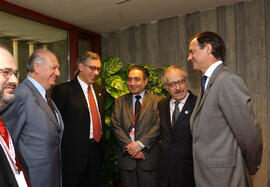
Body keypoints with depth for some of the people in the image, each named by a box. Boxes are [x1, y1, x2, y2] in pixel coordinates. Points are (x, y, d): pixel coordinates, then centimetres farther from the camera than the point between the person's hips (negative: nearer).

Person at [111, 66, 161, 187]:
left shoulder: (156, 101, 2)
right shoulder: (120, 101, 9)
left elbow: (158, 127, -7)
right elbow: (116, 127, 0)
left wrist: (140, 143, -17)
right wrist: (129, 146, -12)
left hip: (149, 157, -2)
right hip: (126, 157, 2)